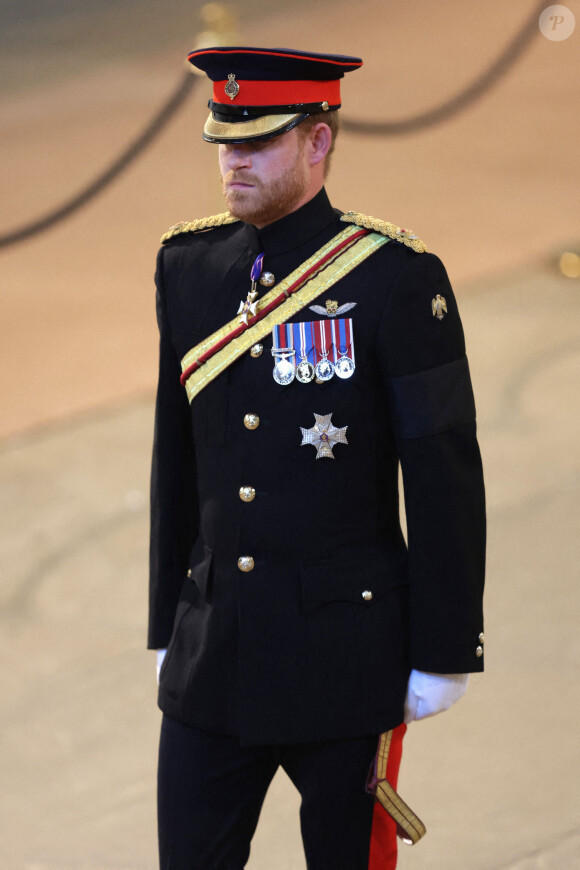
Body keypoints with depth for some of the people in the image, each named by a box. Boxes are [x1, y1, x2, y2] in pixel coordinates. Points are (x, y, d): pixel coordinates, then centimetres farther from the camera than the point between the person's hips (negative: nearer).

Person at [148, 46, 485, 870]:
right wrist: (170, 630, 15)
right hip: (214, 658, 5)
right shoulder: (189, 267, 6)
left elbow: (445, 477, -9)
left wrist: (444, 653, -9)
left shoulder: (394, 276, -11)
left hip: (347, 661, -5)